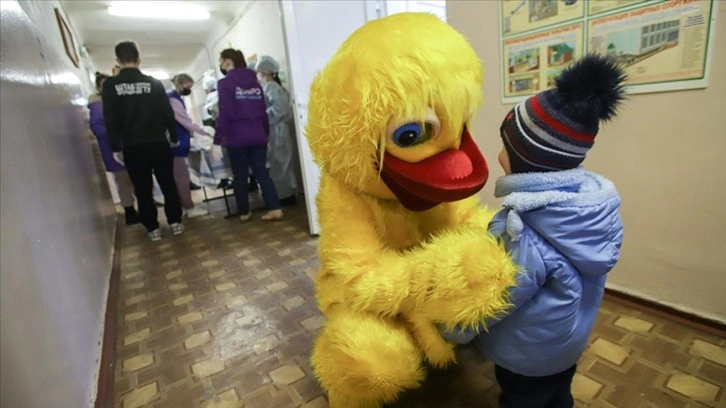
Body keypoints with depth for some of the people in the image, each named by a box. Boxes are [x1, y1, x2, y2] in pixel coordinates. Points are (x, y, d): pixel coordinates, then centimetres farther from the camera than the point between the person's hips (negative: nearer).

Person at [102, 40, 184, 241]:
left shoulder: (110, 85, -1)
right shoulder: (153, 82, 0)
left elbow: (110, 119, -3)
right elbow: (167, 113, -1)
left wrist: (115, 147, 4)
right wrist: (174, 137, 10)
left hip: (132, 146, 0)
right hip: (158, 142, 1)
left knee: (142, 188, 7)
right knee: (168, 183, 9)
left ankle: (153, 228, 11)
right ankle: (175, 222, 12)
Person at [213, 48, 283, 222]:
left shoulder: (225, 83, -6)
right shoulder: (254, 81, 12)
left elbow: (225, 114, -14)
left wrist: (217, 140, -13)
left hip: (237, 138, -5)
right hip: (258, 136, 5)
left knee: (240, 176, 8)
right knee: (261, 172, 7)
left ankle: (244, 213, 17)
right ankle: (275, 209, -1)